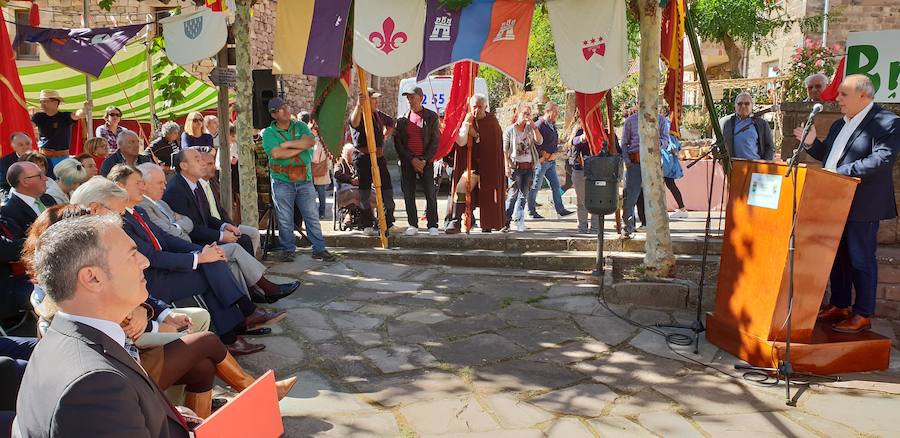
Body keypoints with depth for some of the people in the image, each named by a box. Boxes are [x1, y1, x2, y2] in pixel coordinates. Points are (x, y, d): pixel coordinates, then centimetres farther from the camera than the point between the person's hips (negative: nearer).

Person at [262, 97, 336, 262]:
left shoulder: (300, 126, 11)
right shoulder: (269, 133, 1)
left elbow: (311, 141, -9)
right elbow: (276, 153, -16)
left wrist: (287, 144, -11)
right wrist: (301, 147, -10)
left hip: (304, 180, 2)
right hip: (282, 182, -2)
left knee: (312, 216, 2)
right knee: (285, 220, 3)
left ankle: (319, 249, 9)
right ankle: (287, 250, 17)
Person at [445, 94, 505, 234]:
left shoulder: (492, 121, -2)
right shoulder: (467, 121, 2)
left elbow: (494, 143, -11)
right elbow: (461, 142, -11)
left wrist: (476, 135, -18)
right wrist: (466, 124, -21)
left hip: (489, 165, -1)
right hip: (472, 163, 1)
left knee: (488, 195, 4)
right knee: (461, 189, -15)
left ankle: (488, 225, 19)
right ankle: (455, 222, -14)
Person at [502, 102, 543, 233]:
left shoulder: (530, 129, 9)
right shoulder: (510, 130, -1)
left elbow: (539, 141, -5)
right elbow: (505, 150, -3)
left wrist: (533, 126, -9)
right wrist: (507, 166, -11)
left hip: (529, 167, 4)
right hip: (516, 167, -4)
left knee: (524, 195, 7)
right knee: (513, 195, -8)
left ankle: (519, 222, 15)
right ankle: (506, 222, -3)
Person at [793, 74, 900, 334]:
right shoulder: (840, 125, 17)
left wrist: (840, 172, -26)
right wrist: (812, 143, 5)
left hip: (862, 206, -8)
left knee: (860, 259, 0)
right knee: (837, 257, 15)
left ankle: (863, 315, 10)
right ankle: (839, 306, 26)